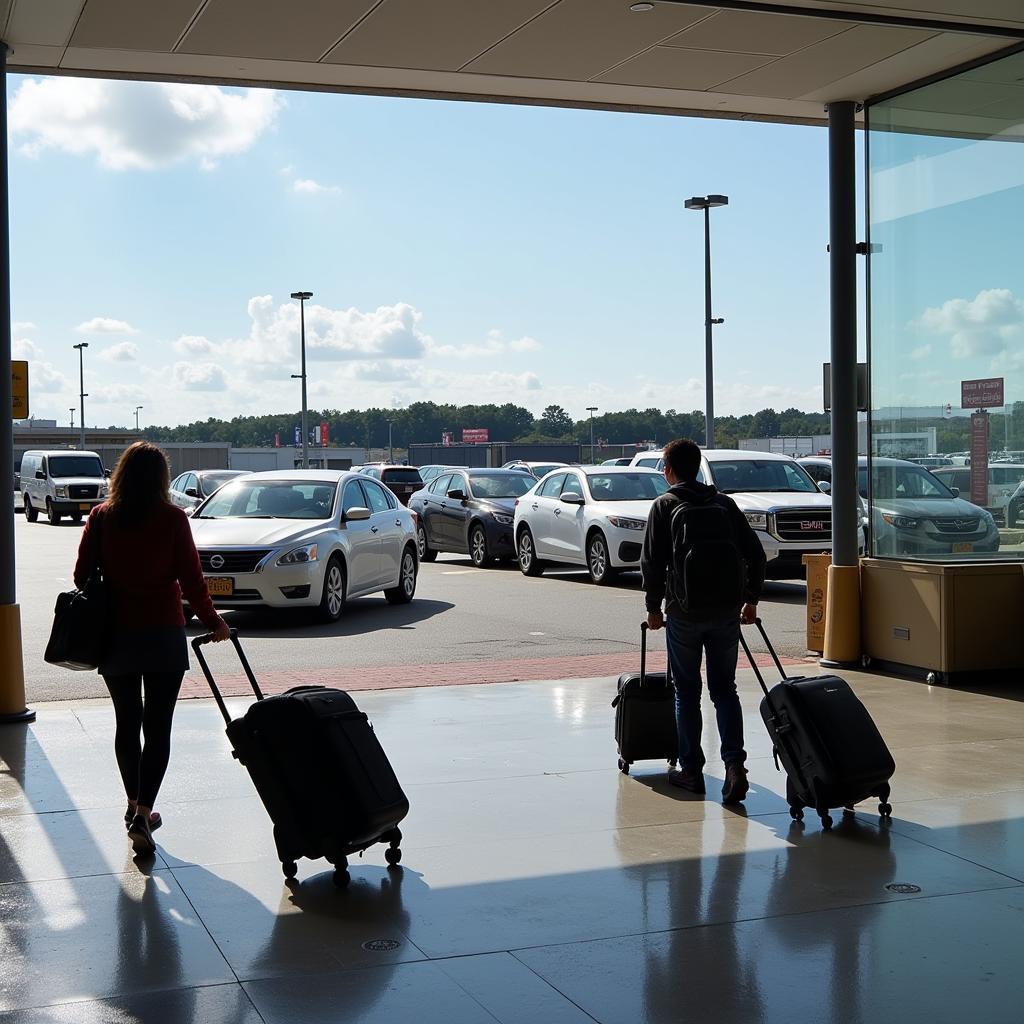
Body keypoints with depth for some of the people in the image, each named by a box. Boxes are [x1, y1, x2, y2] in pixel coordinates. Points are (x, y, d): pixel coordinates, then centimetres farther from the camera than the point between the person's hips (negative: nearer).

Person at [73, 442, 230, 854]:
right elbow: (191, 578, -7)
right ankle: (142, 815, -10)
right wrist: (212, 621, 6)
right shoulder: (172, 519, -8)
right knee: (158, 727, 0)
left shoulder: (101, 518, -1)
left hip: (114, 635, 3)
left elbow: (82, 576, 1)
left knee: (127, 722, 17)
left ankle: (135, 806, 27)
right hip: (163, 635, -3)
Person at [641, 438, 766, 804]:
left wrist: (654, 607, 5)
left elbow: (653, 562, -5)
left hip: (685, 612, -3)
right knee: (724, 689, 10)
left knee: (687, 692, 9)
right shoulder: (725, 504, 11)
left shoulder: (664, 506, 0)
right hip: (726, 611, 3)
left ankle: (691, 770, 13)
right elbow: (755, 553, 9)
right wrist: (751, 599, 17)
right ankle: (735, 763, -6)